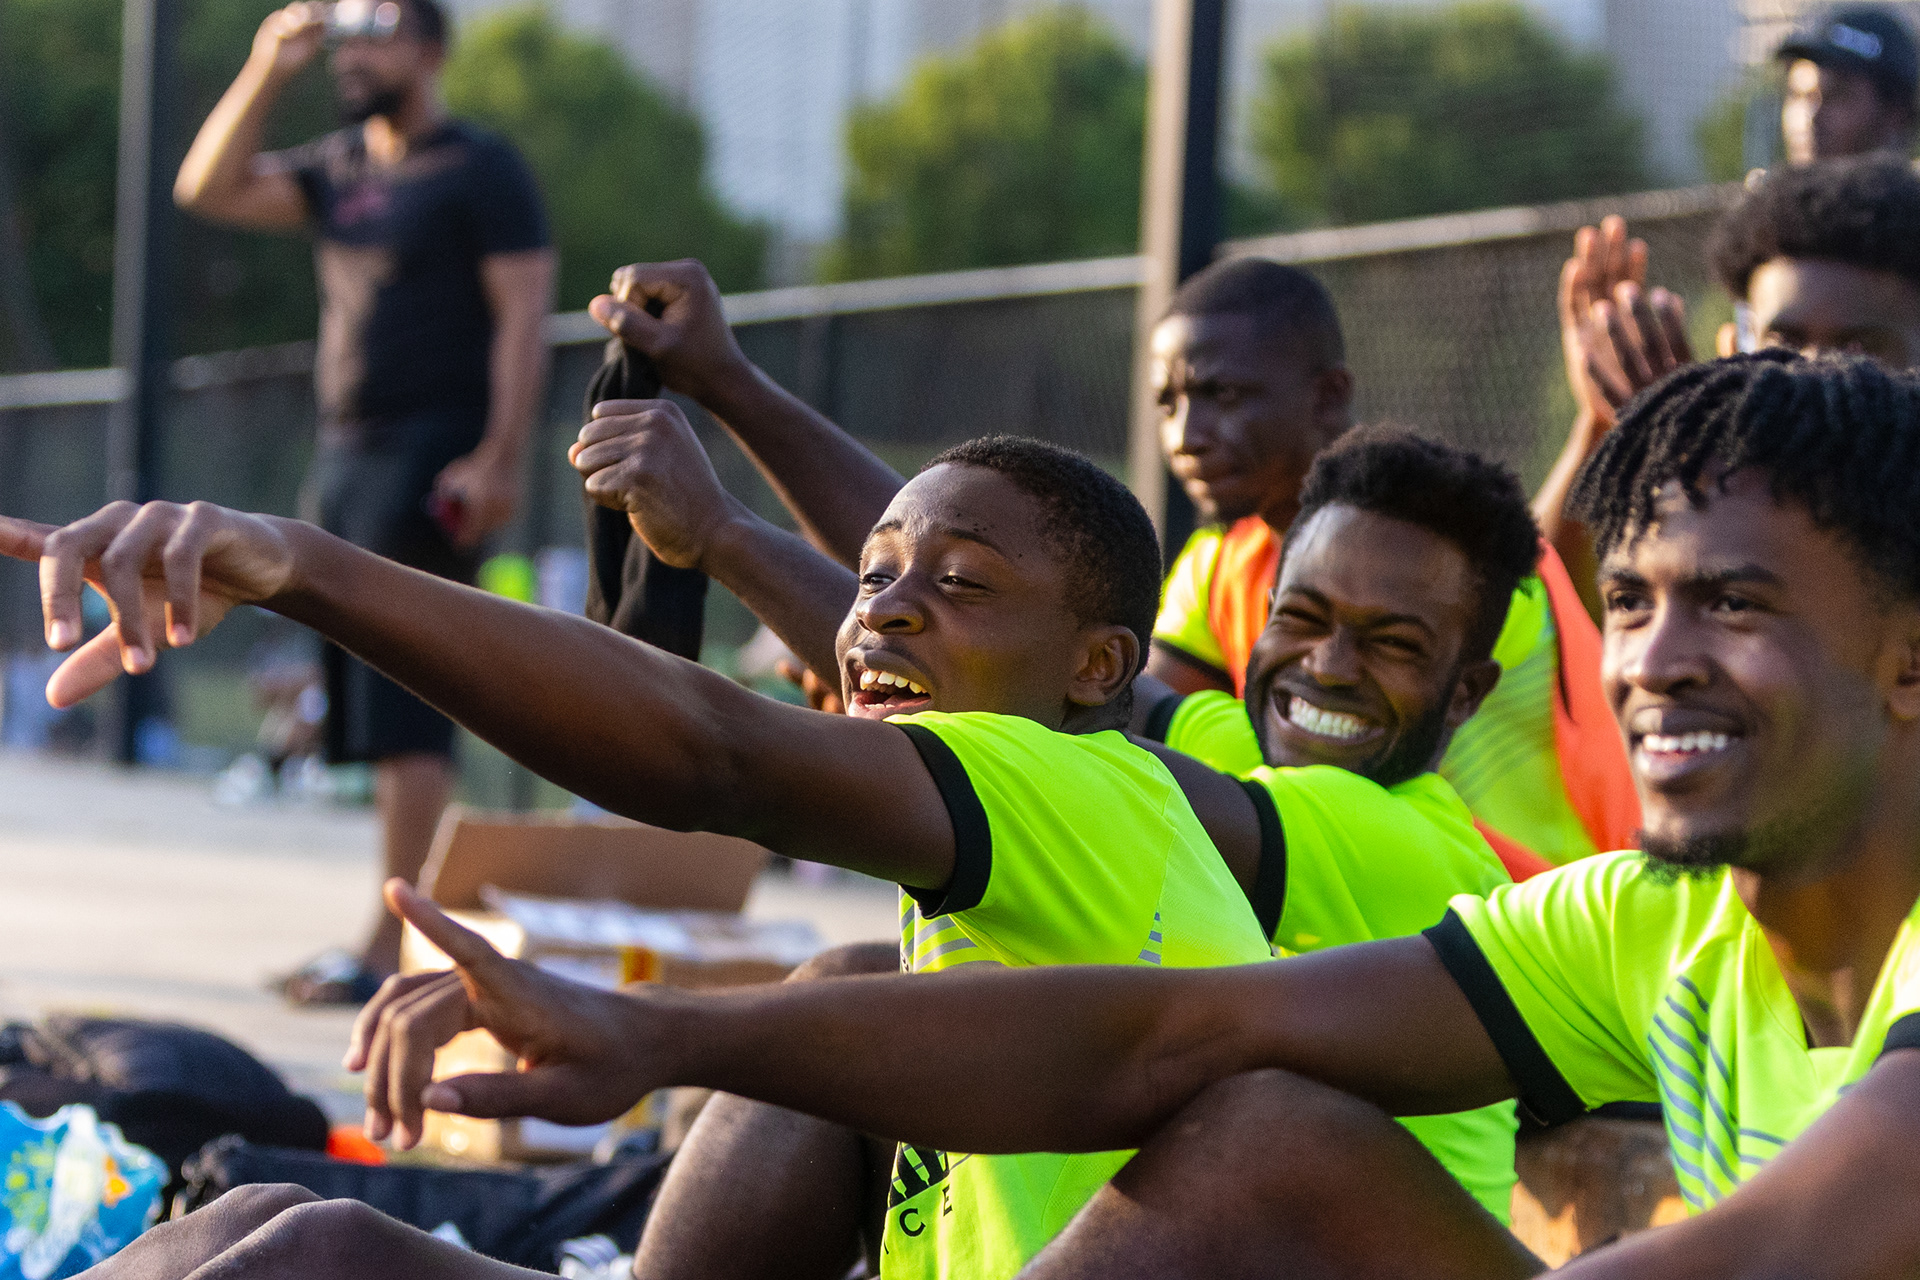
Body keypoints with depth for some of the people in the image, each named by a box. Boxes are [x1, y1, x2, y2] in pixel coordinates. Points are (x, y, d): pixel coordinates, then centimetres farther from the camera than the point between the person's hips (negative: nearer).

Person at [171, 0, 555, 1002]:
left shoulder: (480, 169, -3)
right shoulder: (338, 169, 18)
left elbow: (524, 313, -10)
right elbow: (208, 190, 11)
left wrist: (501, 456, -19)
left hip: (434, 458, -8)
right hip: (344, 453, 8)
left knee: (403, 702, -14)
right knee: (368, 702, 6)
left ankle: (391, 948, -17)